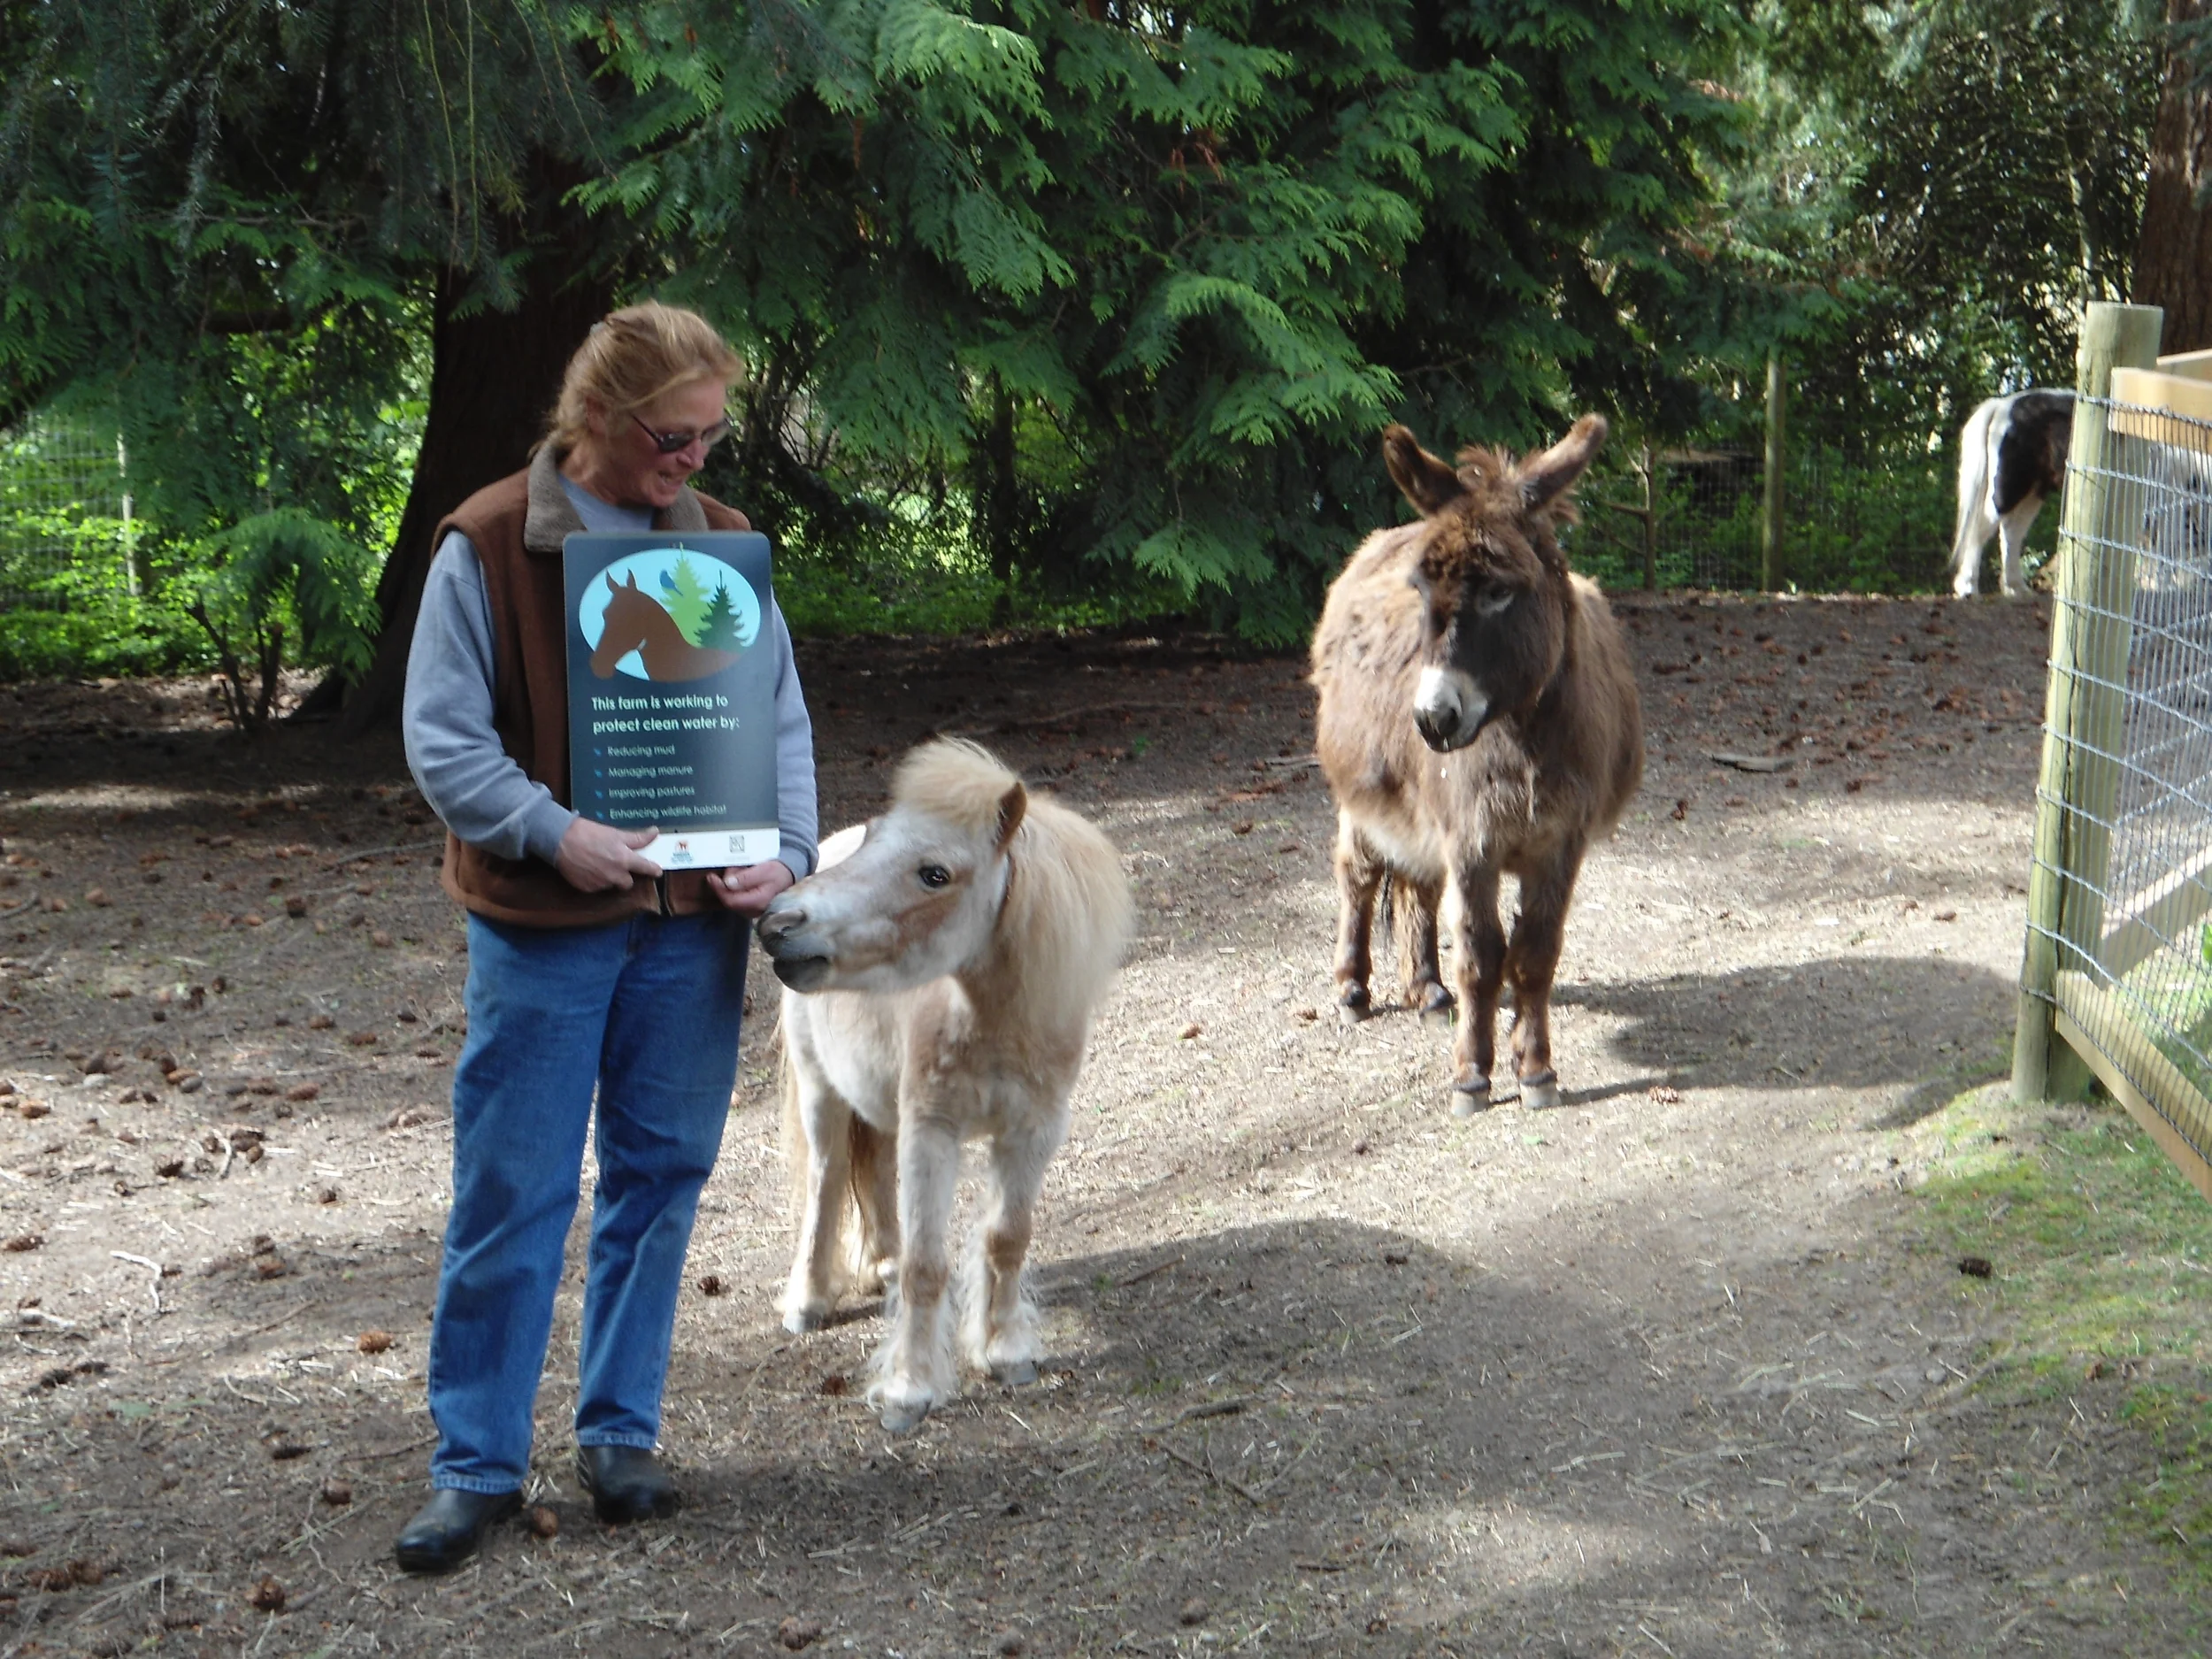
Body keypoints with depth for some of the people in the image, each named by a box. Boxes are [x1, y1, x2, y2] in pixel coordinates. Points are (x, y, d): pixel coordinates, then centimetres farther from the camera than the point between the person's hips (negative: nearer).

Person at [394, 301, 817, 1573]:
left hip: (694, 920, 4)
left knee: (662, 1179, 11)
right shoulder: (488, 545, -8)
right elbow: (443, 739, -8)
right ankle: (477, 1464, 13)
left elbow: (782, 719, 7)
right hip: (540, 928, -4)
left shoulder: (721, 542, 4)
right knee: (513, 1194, 2)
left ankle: (621, 1431, 25)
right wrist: (552, 833, -20)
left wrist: (786, 853, -9)